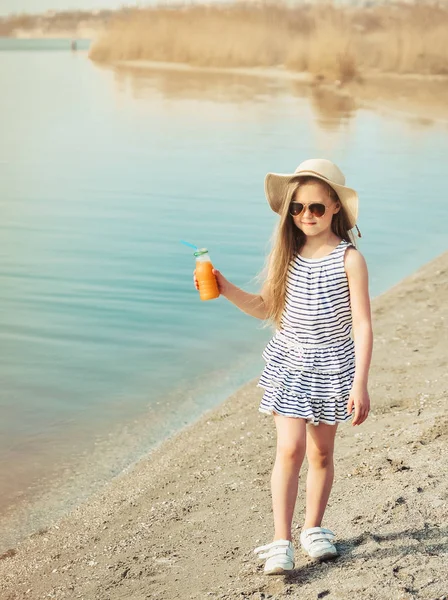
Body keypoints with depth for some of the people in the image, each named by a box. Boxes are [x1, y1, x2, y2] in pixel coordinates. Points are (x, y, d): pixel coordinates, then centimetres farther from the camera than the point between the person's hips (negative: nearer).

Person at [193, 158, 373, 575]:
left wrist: (360, 384, -17)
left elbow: (362, 325, -12)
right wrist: (225, 289, -5)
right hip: (290, 361, 2)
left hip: (332, 365, -1)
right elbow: (266, 308, 10)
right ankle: (280, 541, -3)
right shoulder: (287, 253, 0)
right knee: (290, 449, -8)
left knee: (321, 452, 11)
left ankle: (313, 529, 31)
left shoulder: (349, 259, -11)